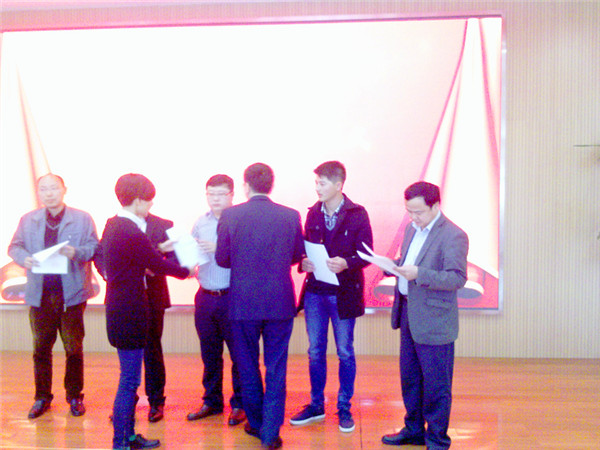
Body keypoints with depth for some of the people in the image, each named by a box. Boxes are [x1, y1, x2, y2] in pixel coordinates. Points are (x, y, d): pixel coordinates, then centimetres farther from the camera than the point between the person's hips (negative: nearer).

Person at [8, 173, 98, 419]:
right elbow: (14, 246, 9)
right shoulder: (28, 220, 9)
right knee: (41, 348, 10)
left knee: (74, 348, 6)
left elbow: (95, 247, -3)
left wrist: (76, 252, -22)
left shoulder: (82, 219, 0)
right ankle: (42, 397, 24)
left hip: (71, 294, -2)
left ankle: (74, 396, 21)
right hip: (40, 294, 2)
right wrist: (24, 258, -13)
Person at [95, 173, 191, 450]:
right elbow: (157, 265, -14)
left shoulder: (112, 225, 6)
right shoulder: (133, 233, -23)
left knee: (129, 378, 19)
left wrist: (156, 250, 10)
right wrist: (186, 272, 2)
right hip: (130, 311, -10)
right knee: (129, 380, 1)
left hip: (118, 307, 10)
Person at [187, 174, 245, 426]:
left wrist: (218, 249, -24)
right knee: (209, 353, 16)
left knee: (238, 353, 5)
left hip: (232, 297, -5)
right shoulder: (200, 223, 9)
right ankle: (212, 401, 31)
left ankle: (239, 404, 21)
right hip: (205, 297, 5)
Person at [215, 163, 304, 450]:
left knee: (248, 367, 18)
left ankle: (256, 423, 32)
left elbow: (222, 259, -2)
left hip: (243, 303, 0)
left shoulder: (230, 216, -9)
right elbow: (297, 256, 5)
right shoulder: (291, 216, -6)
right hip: (280, 302, 0)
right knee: (276, 369, 10)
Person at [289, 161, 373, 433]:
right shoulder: (313, 213, 5)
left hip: (343, 293, -4)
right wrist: (304, 262, -12)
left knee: (345, 353, 9)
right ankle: (316, 405, 29)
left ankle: (344, 408, 25)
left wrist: (345, 263, -26)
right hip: (314, 292, 4)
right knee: (315, 352, 13)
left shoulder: (357, 214, -7)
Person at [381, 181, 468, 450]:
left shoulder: (453, 236, -15)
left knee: (436, 385, 7)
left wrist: (418, 274, -30)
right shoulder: (412, 229, 10)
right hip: (408, 314, 8)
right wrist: (395, 265, -1)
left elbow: (458, 278, -21)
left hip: (434, 322, -8)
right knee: (409, 378, 19)